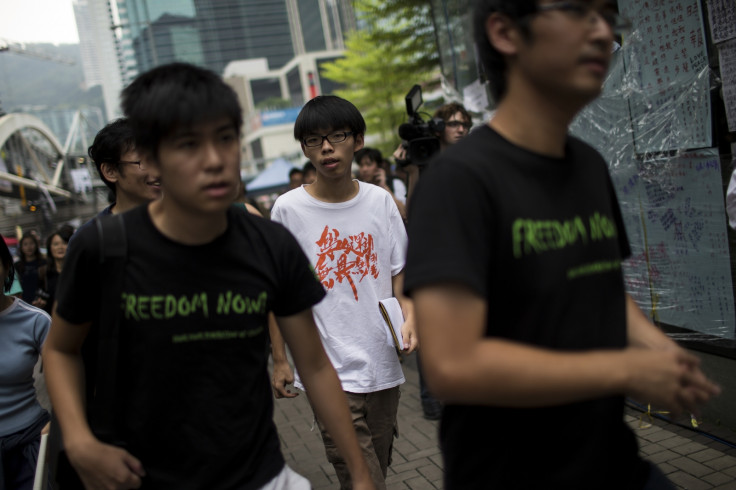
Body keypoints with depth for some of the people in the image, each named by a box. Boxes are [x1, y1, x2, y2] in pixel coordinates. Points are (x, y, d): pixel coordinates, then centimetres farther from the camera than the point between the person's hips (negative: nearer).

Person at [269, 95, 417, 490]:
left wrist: (408, 315, -9)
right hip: (329, 372, -4)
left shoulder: (380, 200, 2)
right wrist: (279, 359, 0)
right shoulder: (288, 209, -6)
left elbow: (398, 272, 9)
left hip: (383, 364, 4)